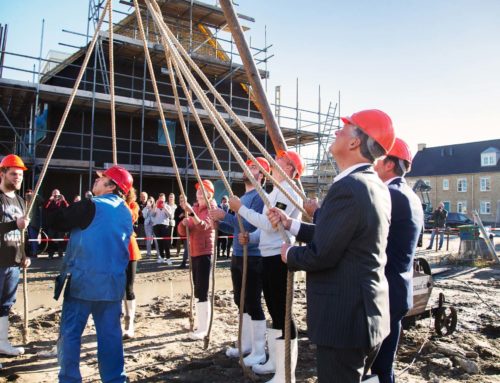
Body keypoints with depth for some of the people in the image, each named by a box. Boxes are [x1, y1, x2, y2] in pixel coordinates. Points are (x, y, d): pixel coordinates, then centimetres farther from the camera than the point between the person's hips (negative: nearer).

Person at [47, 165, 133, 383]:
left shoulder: (91, 207, -10)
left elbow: (55, 219, -5)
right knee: (111, 334, 11)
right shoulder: (126, 213, 10)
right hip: (113, 282, 6)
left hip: (83, 280, -6)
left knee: (70, 333, 7)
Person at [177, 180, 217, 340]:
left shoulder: (212, 209, -7)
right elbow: (182, 231, 9)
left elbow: (203, 225, -28)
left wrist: (191, 212, -42)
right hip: (193, 253, 7)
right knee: (197, 289, 12)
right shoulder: (194, 208, 13)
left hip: (205, 253, -7)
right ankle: (200, 325, 23)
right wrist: (184, 221, -13)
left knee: (202, 291, -11)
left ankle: (203, 328, -5)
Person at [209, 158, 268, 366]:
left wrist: (225, 215, -21)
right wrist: (218, 223, 7)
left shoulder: (259, 197, -12)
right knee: (241, 301, 16)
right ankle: (246, 344, 30)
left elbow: (250, 226, -24)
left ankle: (259, 352, 10)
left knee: (253, 303, -3)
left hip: (253, 258, -9)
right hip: (238, 256, 9)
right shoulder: (242, 198, 17)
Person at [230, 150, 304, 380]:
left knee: (283, 314, -5)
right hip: (269, 256, 11)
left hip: (279, 257, -11)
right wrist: (250, 237, 5)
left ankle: (285, 374, 4)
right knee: (274, 312, 19)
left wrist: (241, 208, -15)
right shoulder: (277, 191, 18)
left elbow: (271, 223, -23)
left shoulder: (288, 190, -13)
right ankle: (275, 361, 33)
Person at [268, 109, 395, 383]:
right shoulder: (376, 185, 7)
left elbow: (321, 255, -22)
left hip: (343, 318, -9)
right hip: (368, 312, 10)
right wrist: (290, 224, 12)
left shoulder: (348, 187, -23)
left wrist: (289, 254, -2)